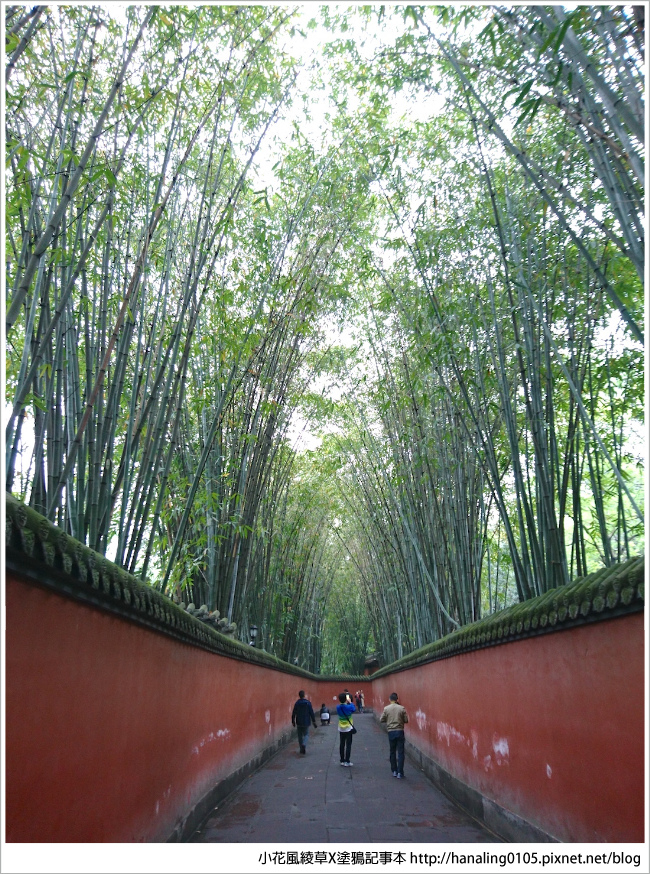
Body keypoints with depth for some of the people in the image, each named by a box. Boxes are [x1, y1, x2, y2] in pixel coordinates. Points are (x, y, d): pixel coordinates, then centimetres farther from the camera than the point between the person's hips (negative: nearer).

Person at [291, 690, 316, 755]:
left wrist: (293, 721, 10)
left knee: (300, 735, 14)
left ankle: (302, 749, 16)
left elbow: (293, 713, -1)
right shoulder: (308, 703, -9)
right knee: (306, 734, 10)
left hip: (299, 723, 1)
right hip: (306, 722, -1)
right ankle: (304, 744, -16)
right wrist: (313, 721, 0)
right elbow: (311, 713, -7)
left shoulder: (296, 703, -5)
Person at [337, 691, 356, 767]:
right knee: (348, 745, 2)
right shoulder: (349, 707, -18)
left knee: (341, 745, 11)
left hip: (341, 729, 4)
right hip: (348, 729, -4)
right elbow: (354, 710, 2)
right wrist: (350, 702, 7)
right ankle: (347, 762, 2)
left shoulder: (338, 707, -7)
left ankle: (342, 761, 17)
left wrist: (346, 702, 8)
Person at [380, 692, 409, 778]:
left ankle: (394, 771, 21)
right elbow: (406, 720, -2)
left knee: (392, 752, 15)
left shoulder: (386, 708, -6)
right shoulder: (402, 708, -6)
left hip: (391, 732, 1)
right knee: (400, 752, 3)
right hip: (400, 731, -1)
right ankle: (400, 773, 0)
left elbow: (381, 720, 1)